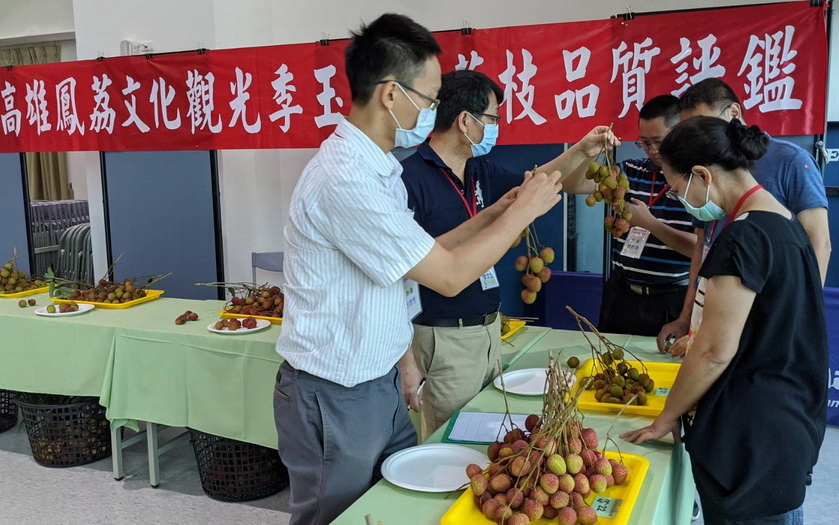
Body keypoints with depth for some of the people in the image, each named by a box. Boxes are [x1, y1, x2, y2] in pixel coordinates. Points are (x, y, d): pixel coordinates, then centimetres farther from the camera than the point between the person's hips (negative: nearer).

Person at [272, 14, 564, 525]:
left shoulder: (379, 168, 6)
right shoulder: (344, 178, -26)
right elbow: (448, 276, -22)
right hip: (334, 398, -9)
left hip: (382, 382, 9)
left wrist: (494, 213, 7)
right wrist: (524, 212, -11)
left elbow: (419, 258, 12)